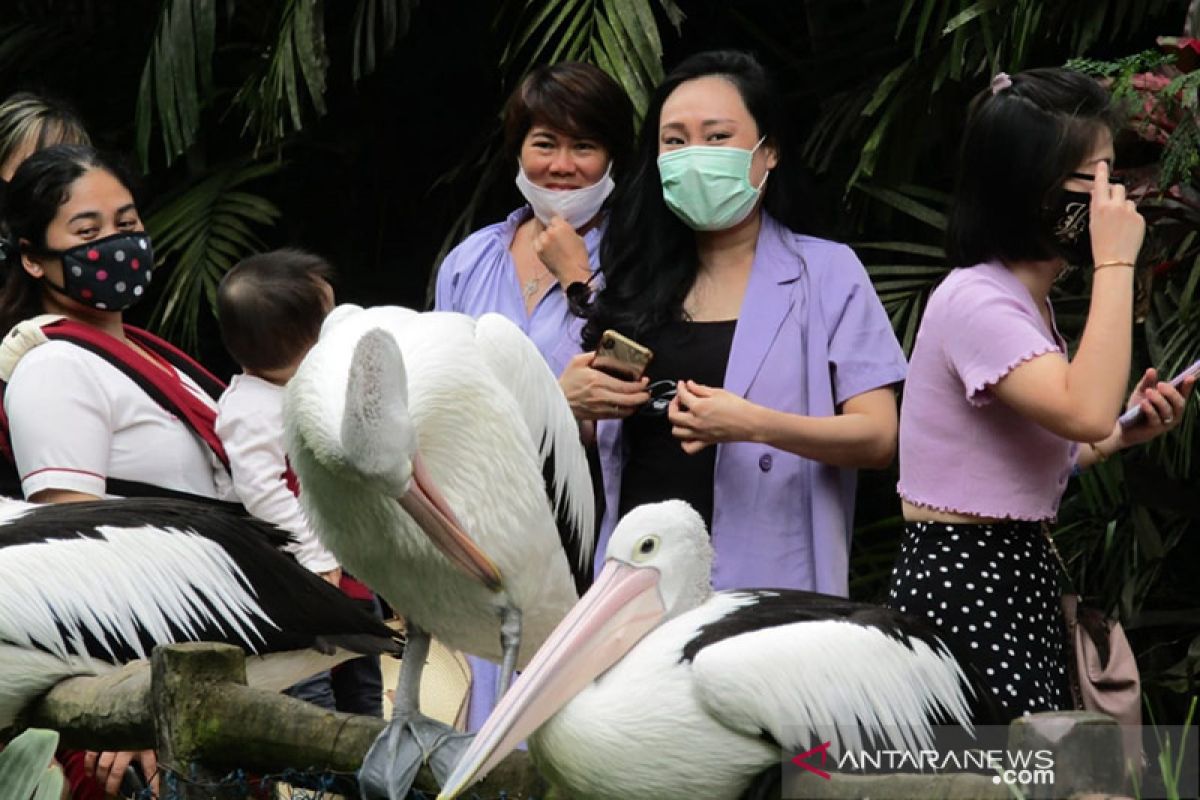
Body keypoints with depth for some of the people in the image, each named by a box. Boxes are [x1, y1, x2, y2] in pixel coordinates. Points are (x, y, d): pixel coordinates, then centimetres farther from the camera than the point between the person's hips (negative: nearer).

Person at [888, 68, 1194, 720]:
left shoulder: (1029, 300, 15)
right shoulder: (976, 301, -16)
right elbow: (1086, 412, -31)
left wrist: (1123, 435, 7)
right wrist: (1115, 263, -24)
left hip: (1020, 580, 10)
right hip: (961, 580, -10)